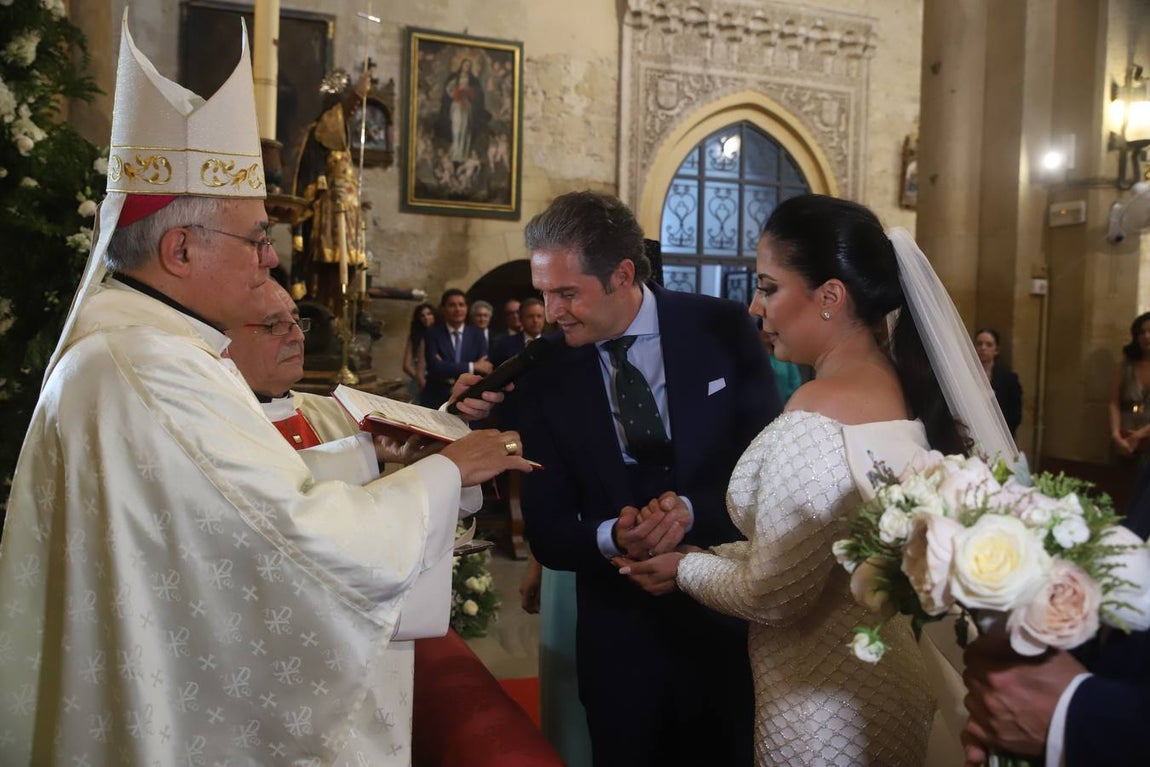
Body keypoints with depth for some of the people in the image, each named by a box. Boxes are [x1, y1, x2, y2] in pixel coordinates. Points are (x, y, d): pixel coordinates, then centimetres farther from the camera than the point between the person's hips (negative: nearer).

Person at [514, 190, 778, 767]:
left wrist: (693, 511, -23)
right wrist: (610, 537, -24)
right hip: (621, 640, 0)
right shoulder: (544, 379, -6)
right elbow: (546, 533, -3)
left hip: (734, 618, 0)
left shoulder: (722, 329, -9)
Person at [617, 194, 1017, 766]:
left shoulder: (818, 413, -26)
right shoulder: (901, 387, 0)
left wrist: (686, 569, -4)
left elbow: (774, 597, -21)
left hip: (826, 713, -8)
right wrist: (702, 551, 7)